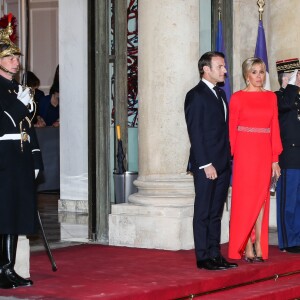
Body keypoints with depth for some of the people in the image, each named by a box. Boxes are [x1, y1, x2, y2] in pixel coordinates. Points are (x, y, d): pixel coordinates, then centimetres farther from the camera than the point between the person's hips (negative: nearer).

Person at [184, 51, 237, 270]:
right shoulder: (196, 96, -8)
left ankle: (215, 254, 16)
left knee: (216, 212, 11)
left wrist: (228, 158, 10)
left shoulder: (220, 94, 17)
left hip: (223, 164, 8)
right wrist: (206, 164, -17)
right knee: (203, 213, -1)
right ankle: (203, 257, 3)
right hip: (206, 165, -8)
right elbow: (195, 133, -13)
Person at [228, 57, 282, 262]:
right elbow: (231, 129, -2)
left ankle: (259, 246, 8)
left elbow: (275, 128, 8)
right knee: (245, 199, -1)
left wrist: (275, 159, 4)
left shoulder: (271, 97, 9)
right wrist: (230, 157, -9)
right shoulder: (238, 98, -1)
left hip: (264, 153, 4)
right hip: (244, 151, -3)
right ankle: (246, 247, 4)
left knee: (261, 198, 4)